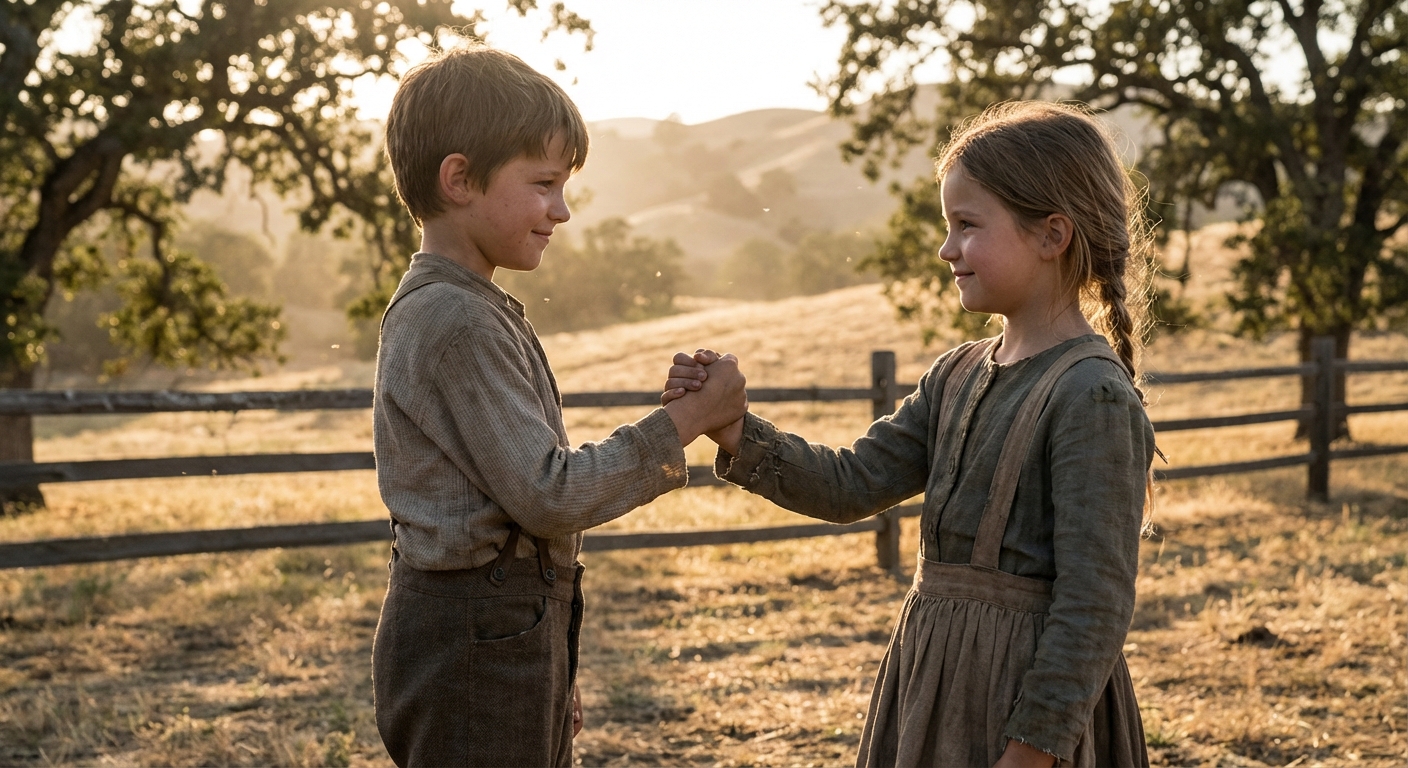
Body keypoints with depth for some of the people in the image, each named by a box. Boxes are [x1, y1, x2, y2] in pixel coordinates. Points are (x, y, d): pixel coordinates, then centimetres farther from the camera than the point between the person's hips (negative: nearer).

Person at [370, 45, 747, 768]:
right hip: (475, 644, -10)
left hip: (506, 633, 10)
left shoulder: (446, 309, 13)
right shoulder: (459, 322, -19)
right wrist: (683, 423, -13)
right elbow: (548, 495, -20)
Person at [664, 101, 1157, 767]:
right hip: (932, 675, 8)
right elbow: (851, 485, 6)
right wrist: (733, 431, -6)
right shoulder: (958, 377, 8)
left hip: (1025, 692, -8)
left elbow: (1094, 600, -18)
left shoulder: (1093, 398, -17)